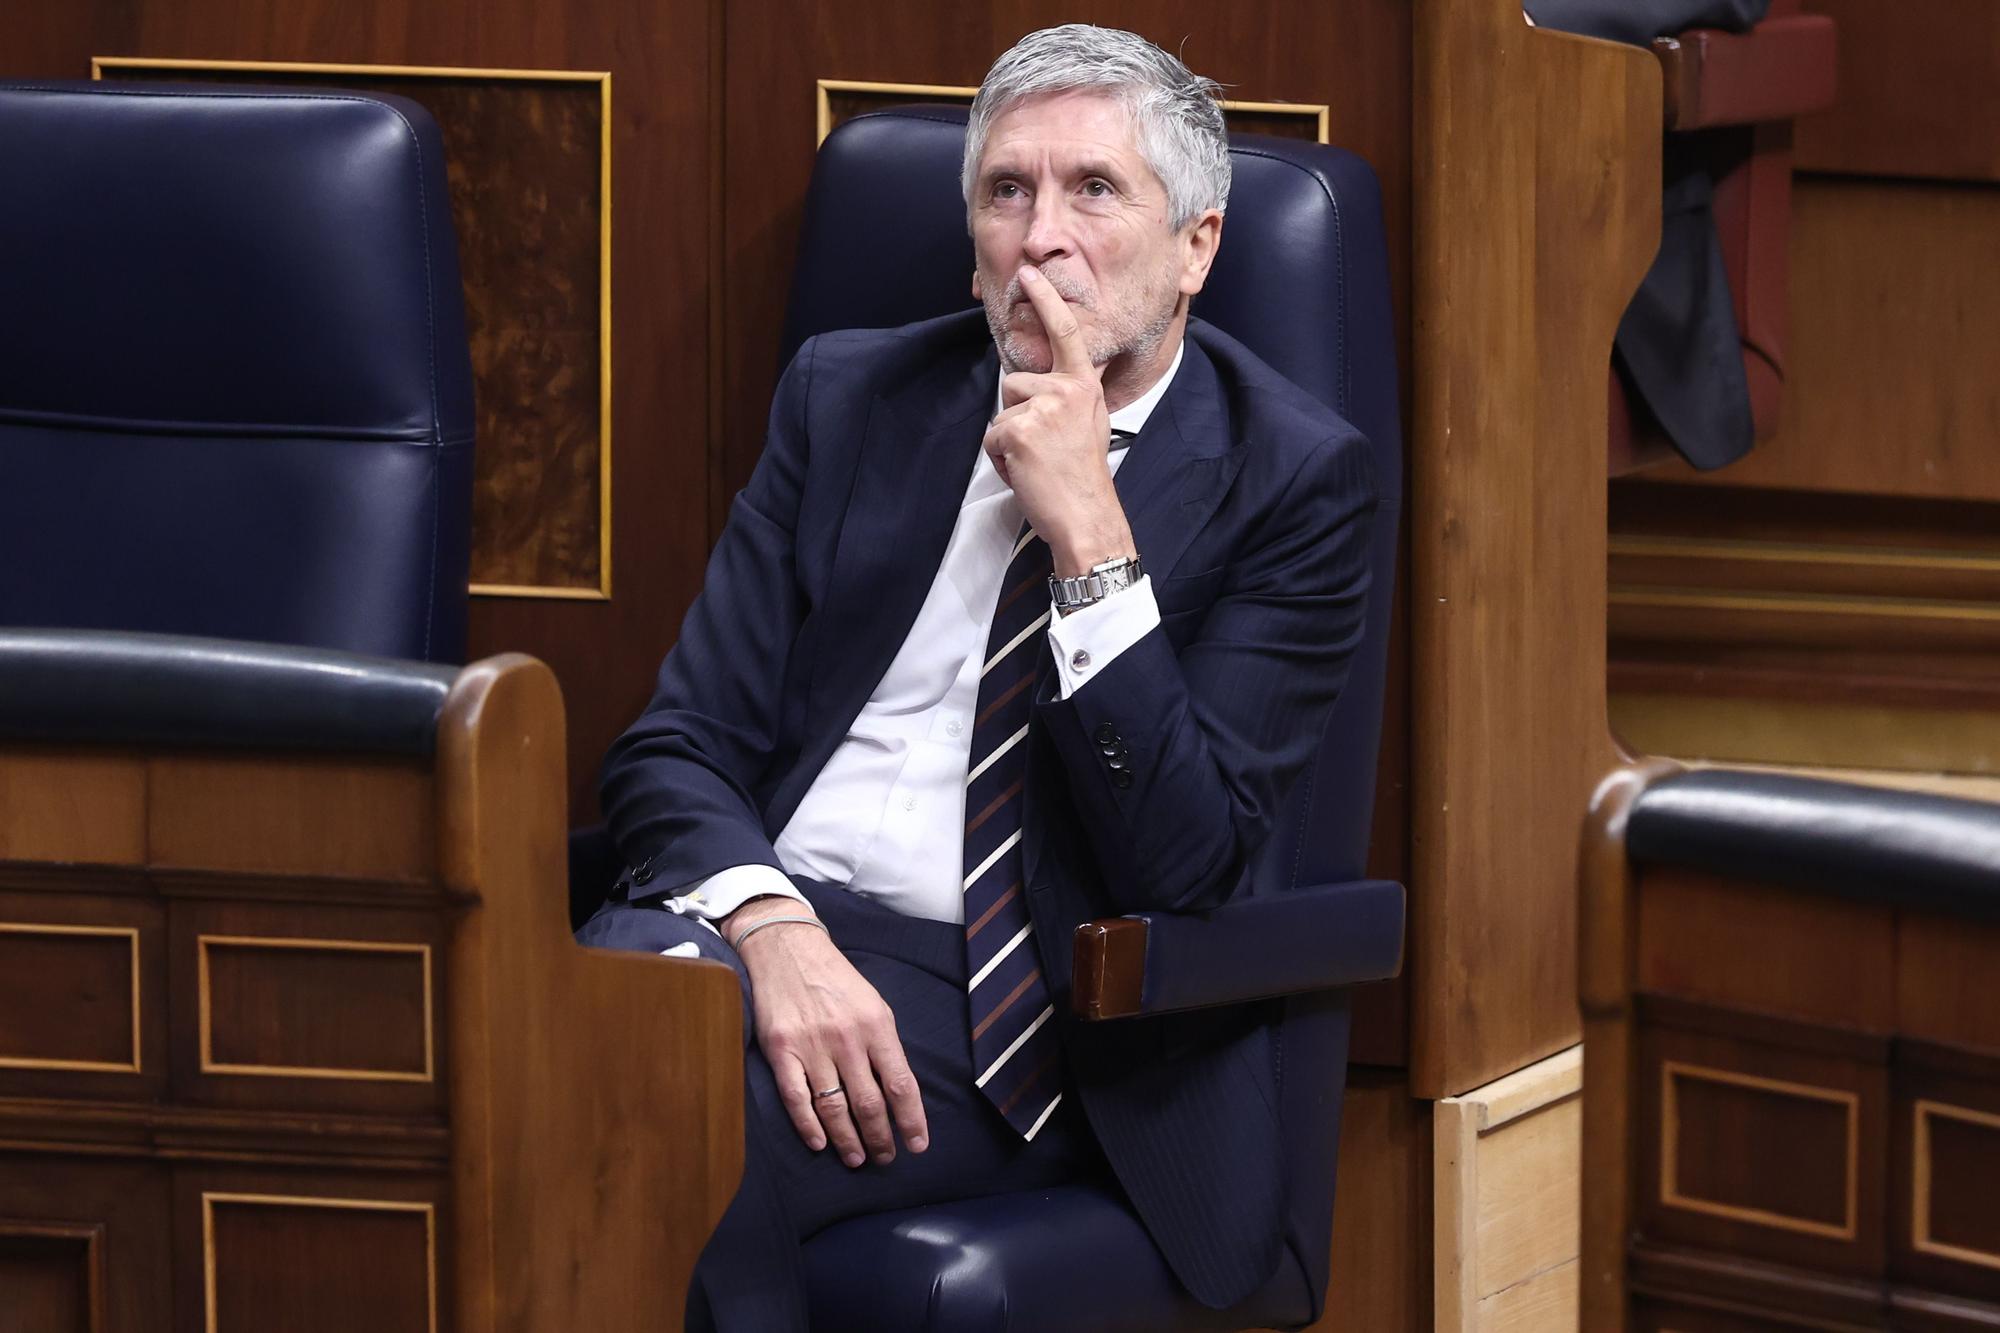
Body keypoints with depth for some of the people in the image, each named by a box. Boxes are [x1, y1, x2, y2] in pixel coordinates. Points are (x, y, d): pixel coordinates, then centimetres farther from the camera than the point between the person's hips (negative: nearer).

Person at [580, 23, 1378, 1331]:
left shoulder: (1293, 478, 1)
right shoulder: (851, 398, 13)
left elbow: (1183, 862, -8)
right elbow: (678, 747, 7)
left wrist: (1087, 533, -15)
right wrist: (775, 931, -16)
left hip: (1011, 1006, -3)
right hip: (765, 915, 3)